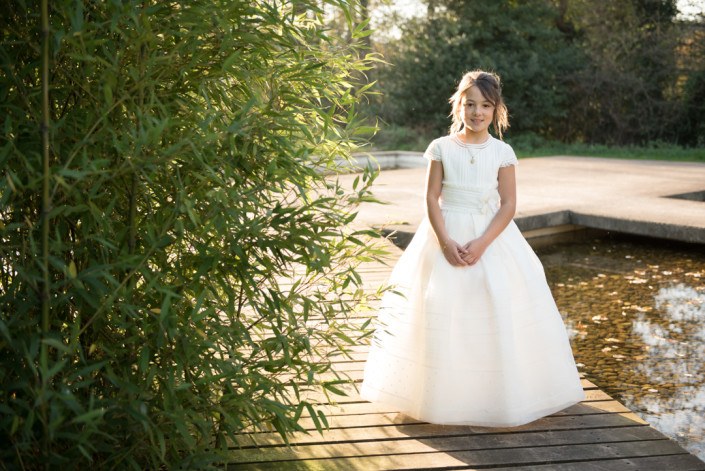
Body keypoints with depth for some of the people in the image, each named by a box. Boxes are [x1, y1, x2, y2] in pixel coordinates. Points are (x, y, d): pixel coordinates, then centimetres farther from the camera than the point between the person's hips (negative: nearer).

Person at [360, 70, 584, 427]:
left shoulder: (502, 153, -1)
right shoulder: (442, 148, 0)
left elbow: (508, 204, -4)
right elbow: (432, 198, -3)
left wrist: (482, 243, -16)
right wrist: (445, 241, -15)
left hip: (491, 236, 0)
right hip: (446, 237, 0)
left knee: (496, 312, -2)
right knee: (442, 310, -1)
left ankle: (497, 393, 12)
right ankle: (444, 394, 11)